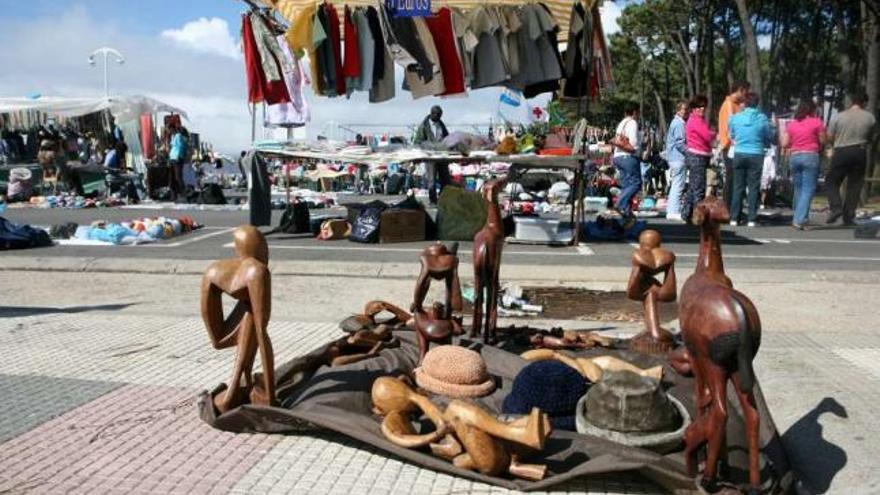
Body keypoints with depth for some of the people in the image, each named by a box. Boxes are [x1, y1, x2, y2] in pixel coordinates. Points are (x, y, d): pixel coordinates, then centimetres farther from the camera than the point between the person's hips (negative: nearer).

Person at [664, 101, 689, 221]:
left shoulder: (675, 122, 19)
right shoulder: (679, 123, -12)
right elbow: (679, 142, -19)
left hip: (674, 157, 11)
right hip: (678, 158, -11)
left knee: (675, 185, 13)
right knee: (678, 185, -9)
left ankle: (671, 211, 17)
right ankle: (674, 211, -8)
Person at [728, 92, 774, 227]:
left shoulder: (735, 117, -2)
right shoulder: (762, 119, -5)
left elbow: (731, 135, 11)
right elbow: (769, 137, 5)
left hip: (739, 154, 1)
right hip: (756, 155, -1)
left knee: (738, 186, 7)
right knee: (754, 187, 3)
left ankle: (734, 218, 6)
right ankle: (752, 219, 3)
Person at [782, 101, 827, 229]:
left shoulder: (791, 124, 8)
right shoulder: (817, 122, -2)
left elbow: (784, 144, 6)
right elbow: (823, 141, 0)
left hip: (794, 156, 4)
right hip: (811, 156, -4)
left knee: (798, 188, 16)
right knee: (808, 189, -4)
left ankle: (800, 217, 25)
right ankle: (799, 220, -14)